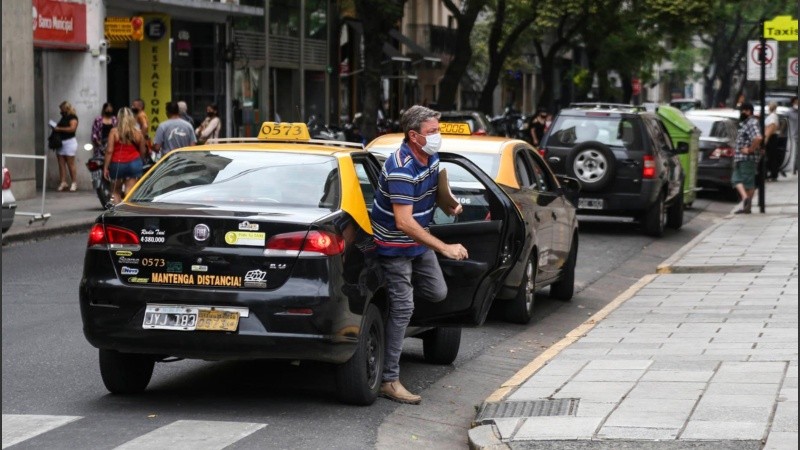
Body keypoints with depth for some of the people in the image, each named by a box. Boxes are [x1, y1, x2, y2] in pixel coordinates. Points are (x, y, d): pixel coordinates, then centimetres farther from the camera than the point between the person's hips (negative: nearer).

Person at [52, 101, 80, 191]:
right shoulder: (63, 117, 19)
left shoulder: (73, 117, -7)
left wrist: (59, 129, -18)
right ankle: (63, 182, 1)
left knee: (70, 164, -6)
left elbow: (72, 128, -20)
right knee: (61, 163, 1)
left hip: (69, 142, -8)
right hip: (60, 142, 8)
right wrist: (55, 128, 5)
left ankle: (74, 183, -2)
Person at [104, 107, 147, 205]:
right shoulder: (138, 133, 0)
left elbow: (109, 151, -10)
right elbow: (143, 151, 6)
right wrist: (140, 162, 25)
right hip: (134, 163, 1)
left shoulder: (114, 132, -7)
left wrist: (105, 167, -5)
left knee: (115, 191, 14)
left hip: (117, 164, -1)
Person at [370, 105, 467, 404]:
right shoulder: (401, 168, -29)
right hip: (395, 246, -8)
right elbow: (404, 223, -34)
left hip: (420, 241, 8)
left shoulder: (431, 158, -1)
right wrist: (445, 248, -36)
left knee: (437, 293, 10)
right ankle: (389, 381, -5)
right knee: (402, 309, -9)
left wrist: (450, 205, -3)